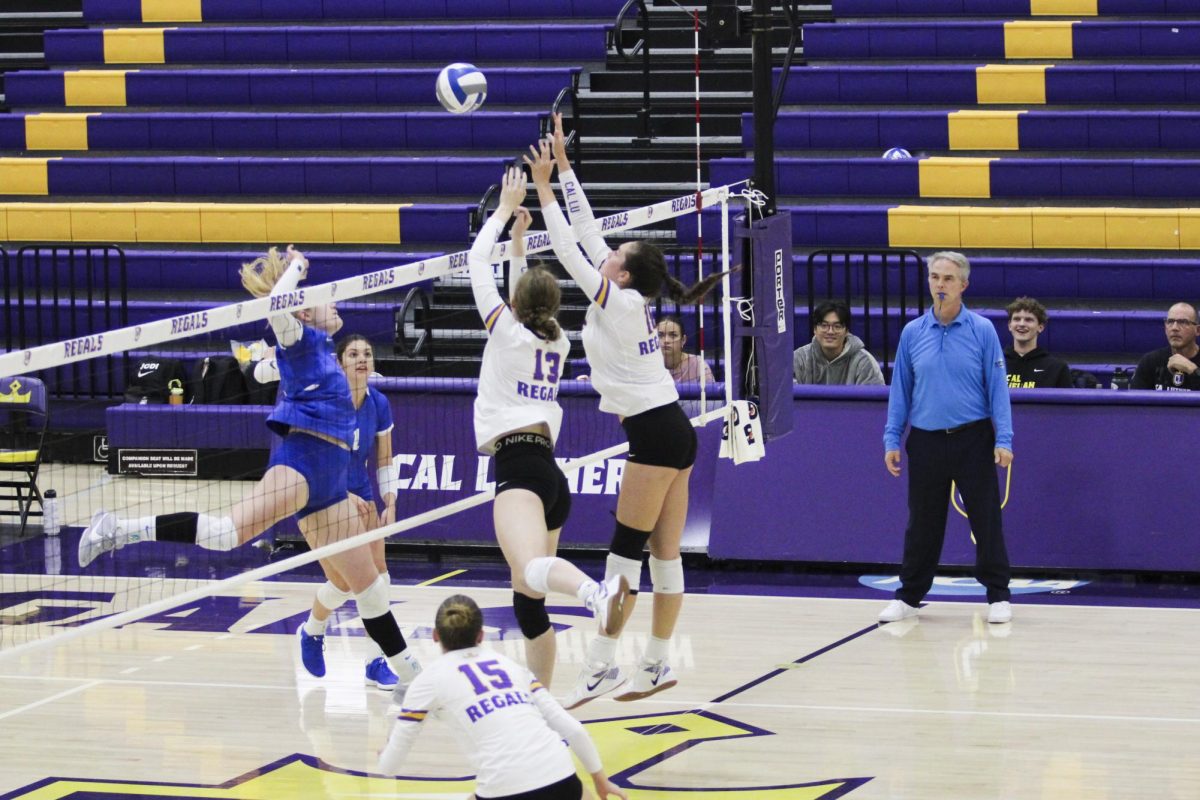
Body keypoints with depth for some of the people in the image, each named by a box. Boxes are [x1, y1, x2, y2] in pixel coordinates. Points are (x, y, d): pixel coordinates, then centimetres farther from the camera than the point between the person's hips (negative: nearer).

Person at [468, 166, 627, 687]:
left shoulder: (507, 331, 1)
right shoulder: (558, 343, 18)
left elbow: (477, 261, 10)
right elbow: (529, 300, 39)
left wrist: (505, 211, 21)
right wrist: (519, 243, 40)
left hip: (517, 464, -8)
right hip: (551, 474, 8)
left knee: (531, 569, -34)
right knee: (527, 597, 14)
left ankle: (596, 594, -63)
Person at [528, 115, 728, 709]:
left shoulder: (619, 303, -11)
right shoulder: (629, 301, 11)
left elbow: (569, 251, -12)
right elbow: (586, 233, 15)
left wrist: (544, 189, -7)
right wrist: (563, 167, 16)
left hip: (656, 435, -9)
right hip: (671, 432, 9)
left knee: (625, 550, -7)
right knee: (664, 554, 8)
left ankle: (601, 665, -7)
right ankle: (657, 665, 10)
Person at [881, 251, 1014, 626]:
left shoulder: (982, 331, -3)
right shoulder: (912, 333, 4)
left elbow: (997, 387, -4)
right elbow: (900, 389, 9)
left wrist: (1003, 440, -11)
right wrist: (892, 440, 3)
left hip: (973, 439, -2)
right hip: (926, 440, 2)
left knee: (986, 518, 0)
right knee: (922, 522, 9)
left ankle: (998, 595, 11)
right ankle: (909, 595, 21)